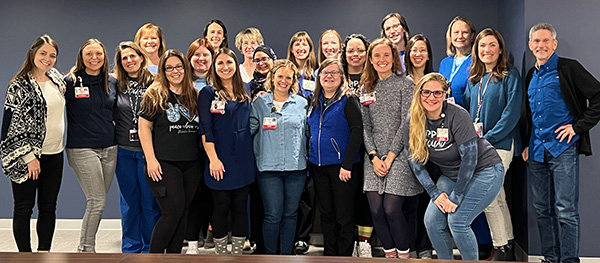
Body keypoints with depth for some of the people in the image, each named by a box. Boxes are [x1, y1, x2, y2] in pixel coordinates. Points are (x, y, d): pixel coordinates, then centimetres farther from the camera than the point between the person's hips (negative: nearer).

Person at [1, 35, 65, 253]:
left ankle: (44, 251, 19)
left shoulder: (57, 79, 8)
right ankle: (25, 255, 12)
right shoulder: (19, 86, -11)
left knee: (49, 207, 10)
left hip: (54, 154, 6)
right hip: (27, 156, -6)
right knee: (24, 207, 3)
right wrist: (29, 156, -16)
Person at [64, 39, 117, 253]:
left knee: (98, 202, 9)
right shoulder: (71, 82, -5)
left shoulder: (112, 83, 9)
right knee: (97, 201, -8)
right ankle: (86, 249, 7)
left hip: (109, 149, 5)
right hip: (82, 149, -5)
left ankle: (85, 247, 22)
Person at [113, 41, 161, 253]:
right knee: (129, 201, 11)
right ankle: (131, 247, 23)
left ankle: (150, 247, 16)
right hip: (123, 151, 2)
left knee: (150, 201, 3)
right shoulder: (115, 85, 5)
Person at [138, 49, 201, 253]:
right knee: (173, 212, -11)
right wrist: (151, 159, -12)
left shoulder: (193, 95, 12)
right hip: (164, 164, -5)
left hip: (191, 164, 5)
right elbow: (144, 127, -4)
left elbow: (201, 129, 18)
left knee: (183, 213, 7)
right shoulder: (155, 95, -1)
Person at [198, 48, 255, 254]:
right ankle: (221, 252, 16)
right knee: (222, 206, 3)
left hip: (243, 158, 5)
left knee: (240, 206, 8)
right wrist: (213, 159, -15)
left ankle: (238, 251, 18)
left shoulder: (244, 94, 12)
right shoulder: (208, 93, -3)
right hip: (220, 159, -4)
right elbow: (205, 129, -9)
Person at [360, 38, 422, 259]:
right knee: (376, 210, -1)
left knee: (392, 208, -10)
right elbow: (365, 127, 8)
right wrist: (374, 157, -4)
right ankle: (390, 253, 16)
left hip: (399, 155, -4)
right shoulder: (366, 89, 13)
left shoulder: (405, 84, -2)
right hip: (374, 158, 4)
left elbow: (406, 124, -7)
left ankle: (403, 254, 10)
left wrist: (390, 156, -11)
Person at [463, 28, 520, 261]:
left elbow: (512, 113, -12)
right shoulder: (473, 79, 15)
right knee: (497, 197, 11)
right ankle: (507, 247, 21)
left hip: (499, 144, -6)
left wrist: (488, 138, -16)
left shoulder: (510, 75, -4)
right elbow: (466, 111, 17)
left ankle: (501, 249, 2)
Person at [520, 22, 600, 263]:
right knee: (542, 209, 11)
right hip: (536, 151, 7)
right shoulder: (531, 76, 17)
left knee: (565, 210, -6)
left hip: (562, 148, -7)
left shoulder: (568, 68, -3)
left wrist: (579, 127, -11)